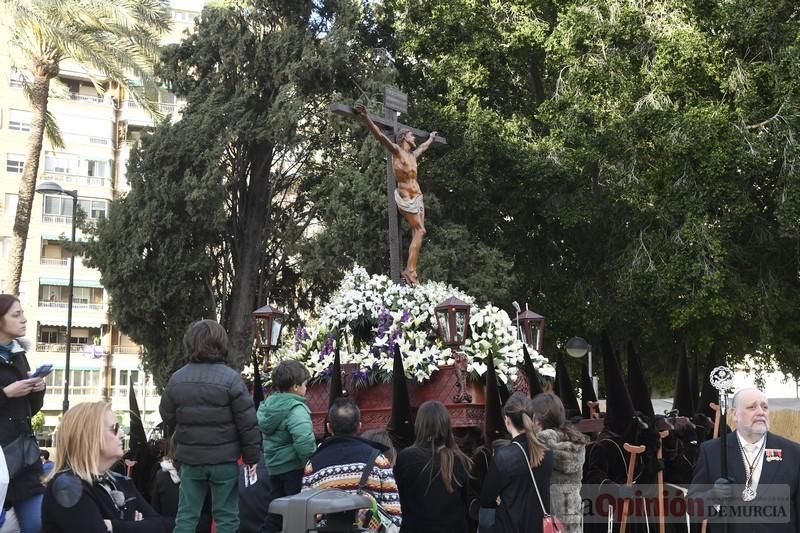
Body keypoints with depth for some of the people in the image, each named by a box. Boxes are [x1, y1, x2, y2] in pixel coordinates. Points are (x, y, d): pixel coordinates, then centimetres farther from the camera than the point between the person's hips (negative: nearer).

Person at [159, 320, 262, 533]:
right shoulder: (230, 378, -12)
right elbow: (247, 423, -11)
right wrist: (252, 457, -1)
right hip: (224, 459, -3)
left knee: (186, 515, 10)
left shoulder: (177, 379, 1)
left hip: (190, 458, 3)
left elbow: (168, 418, 11)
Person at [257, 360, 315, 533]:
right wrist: (309, 460, -20)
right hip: (293, 467, -8)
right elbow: (304, 439, -35)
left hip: (274, 465, 8)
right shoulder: (296, 408, -21)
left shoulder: (268, 404, 5)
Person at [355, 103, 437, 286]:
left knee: (417, 234, 1)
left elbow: (423, 147, 41)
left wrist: (431, 138, 58)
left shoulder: (413, 155, 17)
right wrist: (366, 118, -34)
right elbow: (380, 135, -21)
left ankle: (412, 271, -1)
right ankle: (410, 270, -13)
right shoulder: (397, 151, -7)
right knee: (420, 231, -13)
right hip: (405, 198, -8)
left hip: (417, 197, 8)